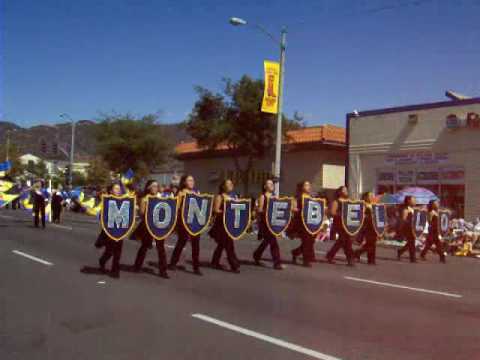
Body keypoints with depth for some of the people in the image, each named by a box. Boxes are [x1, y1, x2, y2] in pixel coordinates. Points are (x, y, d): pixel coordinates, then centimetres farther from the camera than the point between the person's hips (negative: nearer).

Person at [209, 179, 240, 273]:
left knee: (222, 244, 15)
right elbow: (216, 210, -14)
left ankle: (215, 262, 27)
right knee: (229, 245, -9)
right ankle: (234, 265, -7)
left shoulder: (234, 196, 14)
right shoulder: (219, 197, -6)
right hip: (221, 223, -7)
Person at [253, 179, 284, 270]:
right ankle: (277, 263, -6)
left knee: (267, 241, 17)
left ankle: (256, 256, 36)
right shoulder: (262, 196, -6)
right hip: (264, 221, -8)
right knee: (273, 241, -11)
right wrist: (267, 209, -25)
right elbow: (259, 210, -12)